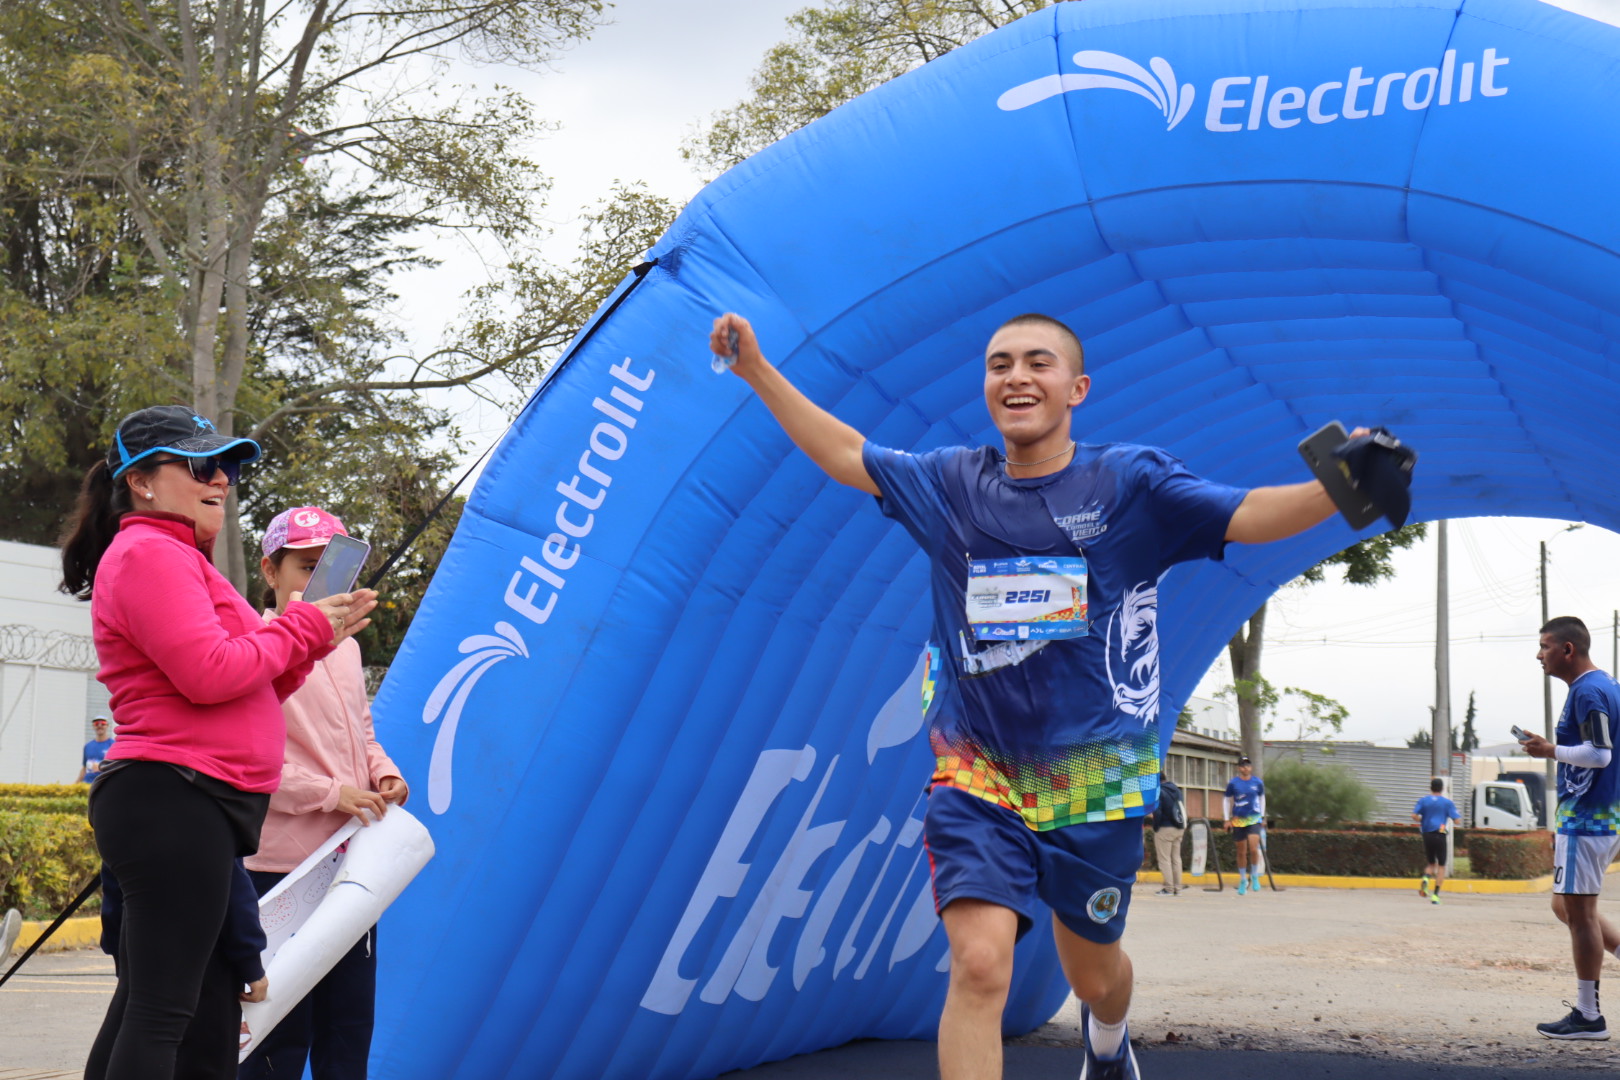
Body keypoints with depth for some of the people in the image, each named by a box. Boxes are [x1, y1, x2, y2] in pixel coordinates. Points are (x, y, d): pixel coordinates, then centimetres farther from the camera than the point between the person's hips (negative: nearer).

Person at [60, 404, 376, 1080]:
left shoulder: (179, 559, 25)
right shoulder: (148, 552, -8)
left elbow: (247, 693, 24)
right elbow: (209, 674, -20)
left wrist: (318, 635, 10)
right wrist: (303, 627, -6)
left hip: (194, 809, 11)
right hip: (175, 800, -11)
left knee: (145, 1004, 12)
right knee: (165, 1009, -11)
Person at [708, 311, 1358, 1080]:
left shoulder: (1129, 483, -5)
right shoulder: (951, 484, 4)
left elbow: (1251, 515, -15)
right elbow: (845, 455, 14)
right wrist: (756, 370, 11)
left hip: (1094, 780, -1)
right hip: (976, 773, 1)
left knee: (1091, 973, 16)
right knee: (978, 963, -18)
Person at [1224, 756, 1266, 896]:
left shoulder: (1258, 782, 2)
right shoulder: (1233, 783, -1)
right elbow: (1227, 800, 10)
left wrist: (1262, 817, 17)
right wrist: (1227, 819, 6)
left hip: (1254, 819, 0)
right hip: (1238, 820, 0)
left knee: (1253, 849, -16)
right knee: (1241, 852, 6)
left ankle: (1254, 876, 5)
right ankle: (1243, 880, 22)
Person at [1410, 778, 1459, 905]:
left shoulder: (1423, 800, 6)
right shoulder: (1447, 802, 1)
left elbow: (1414, 816, -4)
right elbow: (1456, 820, -4)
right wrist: (1460, 817, 19)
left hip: (1427, 835, 3)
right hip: (1440, 835, -2)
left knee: (1431, 864, 18)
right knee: (1441, 866, 6)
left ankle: (1426, 878, -16)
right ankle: (1435, 895, -4)